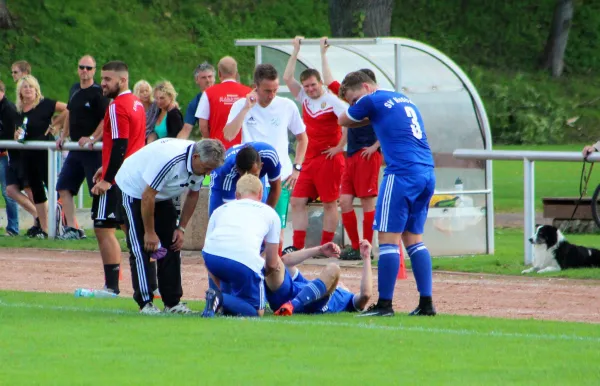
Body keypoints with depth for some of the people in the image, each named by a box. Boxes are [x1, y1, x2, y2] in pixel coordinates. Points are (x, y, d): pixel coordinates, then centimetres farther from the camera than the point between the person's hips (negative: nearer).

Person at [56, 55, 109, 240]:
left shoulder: (98, 92, -11)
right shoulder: (75, 90, 13)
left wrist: (92, 138, -22)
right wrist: (63, 136, 16)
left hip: (94, 149, -8)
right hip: (76, 148, 8)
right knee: (63, 187, 5)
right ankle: (72, 229, 7)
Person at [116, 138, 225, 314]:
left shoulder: (201, 163, -14)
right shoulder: (169, 159, -38)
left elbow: (193, 195, 3)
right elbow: (147, 196, -31)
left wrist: (181, 228, 0)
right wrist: (150, 232, -22)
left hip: (162, 197, 7)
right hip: (134, 189, -7)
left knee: (172, 247, -1)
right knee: (141, 248, -13)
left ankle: (173, 302, 1)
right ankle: (145, 303, -11)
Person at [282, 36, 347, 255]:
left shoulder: (332, 101, -10)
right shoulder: (305, 98, 10)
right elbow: (287, 78, 8)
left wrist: (339, 147, -15)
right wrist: (296, 51, 7)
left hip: (329, 159, -7)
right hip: (310, 159, 7)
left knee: (329, 203, -1)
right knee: (297, 201, 2)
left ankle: (326, 246, 2)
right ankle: (297, 246, 3)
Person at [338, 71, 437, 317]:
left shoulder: (372, 101, -1)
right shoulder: (404, 99, 21)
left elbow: (344, 121, 14)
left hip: (402, 173, -8)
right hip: (427, 173, 8)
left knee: (388, 236, -5)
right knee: (413, 237, 12)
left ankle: (385, 304, -8)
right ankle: (426, 303, 7)